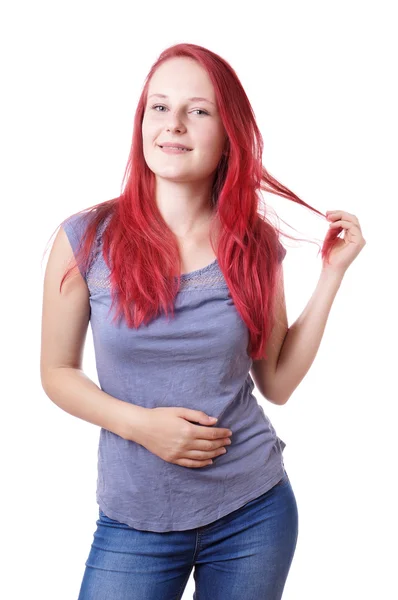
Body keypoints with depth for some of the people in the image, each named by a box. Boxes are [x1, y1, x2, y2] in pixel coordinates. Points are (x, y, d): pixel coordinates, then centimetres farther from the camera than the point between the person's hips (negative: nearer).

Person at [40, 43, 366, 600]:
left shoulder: (256, 246, -2)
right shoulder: (87, 238, -8)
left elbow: (277, 382, 1)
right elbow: (58, 372, 0)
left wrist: (332, 272, -3)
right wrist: (138, 423, -16)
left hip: (253, 512, 2)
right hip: (134, 524, -2)